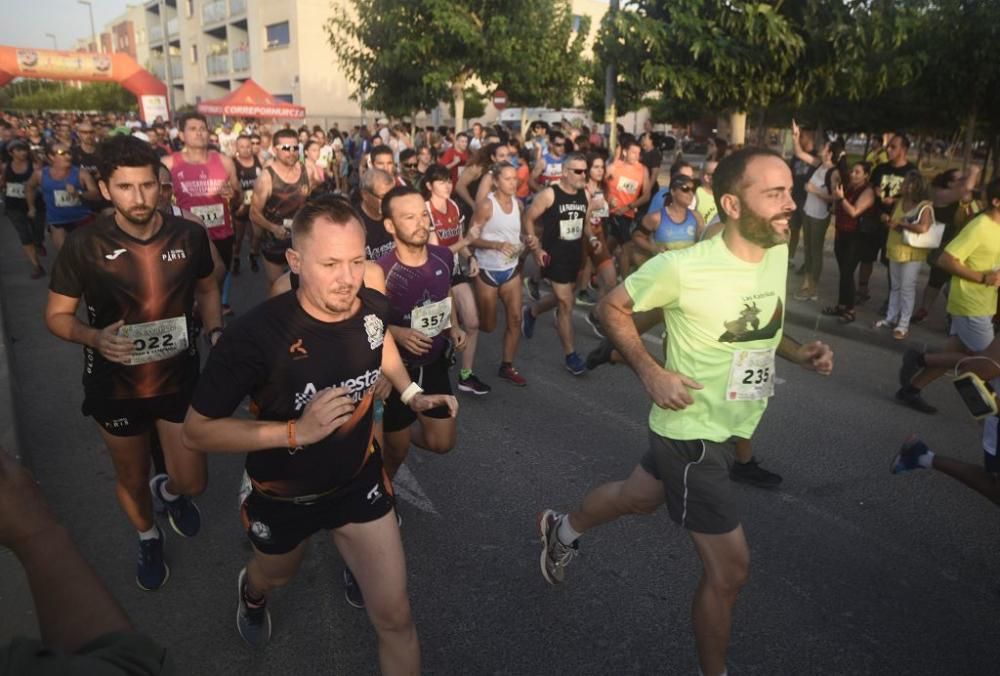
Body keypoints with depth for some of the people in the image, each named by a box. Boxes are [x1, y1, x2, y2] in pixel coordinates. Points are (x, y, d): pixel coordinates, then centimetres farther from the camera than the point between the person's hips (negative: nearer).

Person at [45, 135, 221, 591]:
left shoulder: (190, 235, -11)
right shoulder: (84, 245, -17)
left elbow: (207, 290, 8)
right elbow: (56, 315, -6)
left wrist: (216, 331, -11)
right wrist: (94, 337, -26)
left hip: (180, 377, 1)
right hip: (115, 385, -1)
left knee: (192, 483, 6)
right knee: (132, 479, 19)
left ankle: (169, 491, 45)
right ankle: (148, 538, 51)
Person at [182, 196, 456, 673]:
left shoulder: (372, 303, -19)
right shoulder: (256, 335, -34)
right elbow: (198, 430, -24)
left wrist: (411, 393, -4)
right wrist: (295, 431, -36)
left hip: (359, 481, 2)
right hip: (283, 494, -1)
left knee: (395, 618, 2)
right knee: (276, 577, 31)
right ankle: (252, 592, 70)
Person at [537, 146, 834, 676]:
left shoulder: (778, 253, -4)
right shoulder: (684, 268, -27)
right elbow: (611, 308, -13)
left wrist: (799, 352, -6)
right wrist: (650, 372, -22)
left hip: (733, 426, 8)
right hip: (690, 429, -8)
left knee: (637, 498, 29)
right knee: (730, 568, 3)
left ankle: (563, 530, 58)